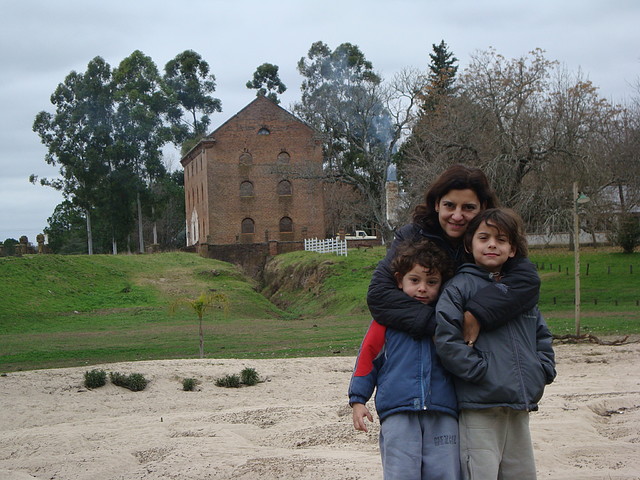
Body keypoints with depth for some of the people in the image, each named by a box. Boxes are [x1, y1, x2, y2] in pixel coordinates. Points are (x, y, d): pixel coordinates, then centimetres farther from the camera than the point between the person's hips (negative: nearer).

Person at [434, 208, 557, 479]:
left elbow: (542, 336, 25)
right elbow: (446, 339, -15)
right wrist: (481, 370, -17)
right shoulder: (459, 286, -5)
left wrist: (543, 371, 9)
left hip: (520, 408, 7)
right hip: (479, 408, -6)